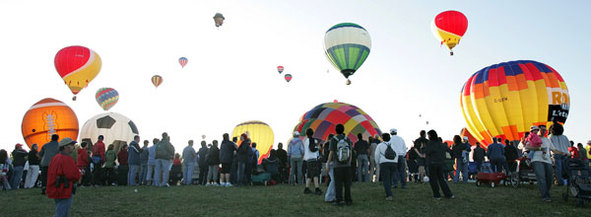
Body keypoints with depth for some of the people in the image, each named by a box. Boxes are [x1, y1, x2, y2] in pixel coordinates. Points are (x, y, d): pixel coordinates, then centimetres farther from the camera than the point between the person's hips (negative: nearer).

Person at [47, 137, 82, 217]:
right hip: (64, 192, -10)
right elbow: (74, 175, -24)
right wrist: (80, 173, -1)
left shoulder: (55, 158, 12)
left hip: (55, 189, 10)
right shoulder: (67, 159, -18)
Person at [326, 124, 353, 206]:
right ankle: (348, 200, 8)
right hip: (347, 165, 2)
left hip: (337, 166, -2)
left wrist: (328, 163, 1)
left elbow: (331, 153, -9)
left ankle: (339, 201, 1)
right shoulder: (347, 139, 0)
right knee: (347, 184, 8)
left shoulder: (333, 139, -8)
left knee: (338, 184, 3)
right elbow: (350, 153, 2)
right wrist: (349, 163, 13)